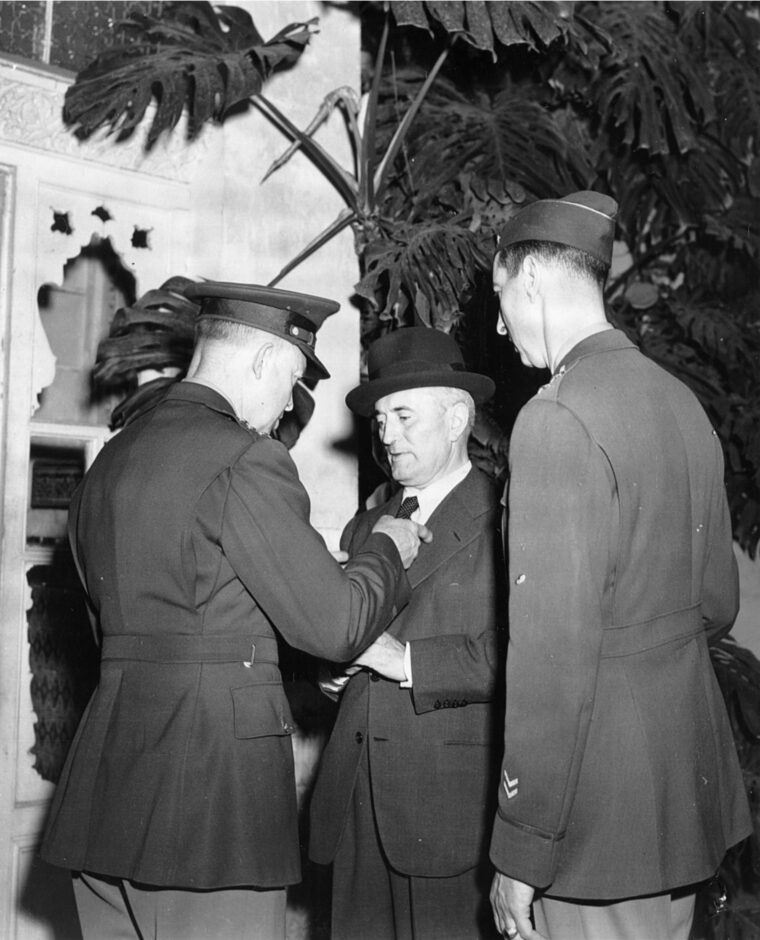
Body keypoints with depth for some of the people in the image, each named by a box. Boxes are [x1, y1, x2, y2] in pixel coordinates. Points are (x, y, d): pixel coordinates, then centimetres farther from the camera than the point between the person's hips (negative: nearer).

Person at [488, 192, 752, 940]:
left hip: (603, 798, -8)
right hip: (691, 776, 8)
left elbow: (553, 657, -22)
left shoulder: (557, 419, -19)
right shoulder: (681, 401, 6)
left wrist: (522, 849, -17)